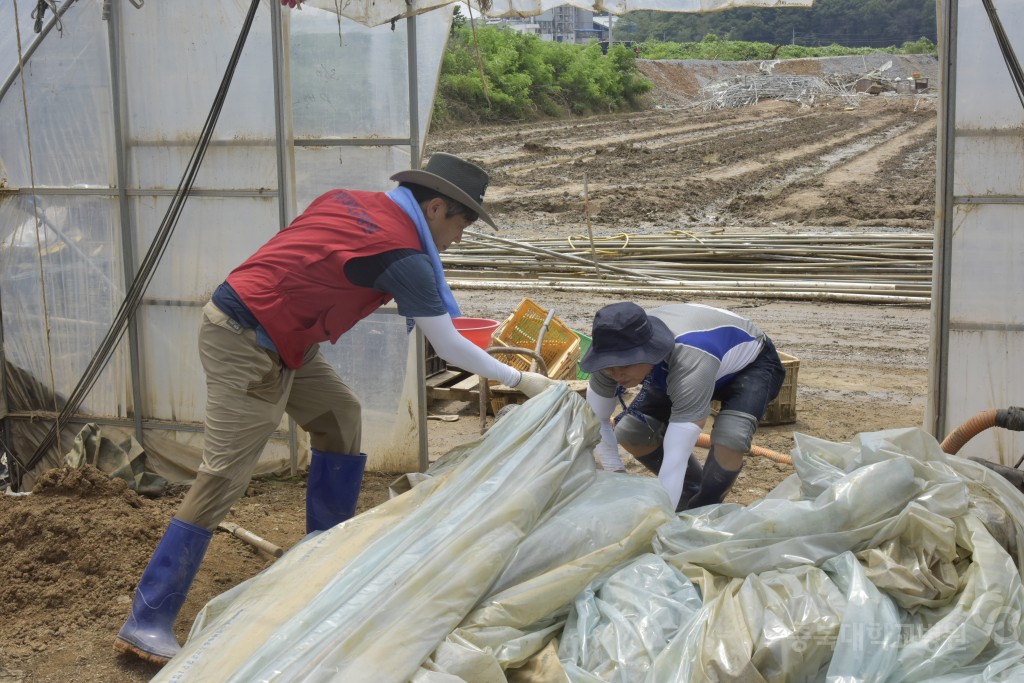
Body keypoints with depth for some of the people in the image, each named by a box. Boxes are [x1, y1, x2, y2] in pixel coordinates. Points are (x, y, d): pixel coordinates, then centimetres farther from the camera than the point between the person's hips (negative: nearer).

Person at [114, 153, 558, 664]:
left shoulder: (349, 201, 6)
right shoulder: (403, 256, -15)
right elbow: (449, 348, -7)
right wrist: (520, 380, 5)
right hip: (246, 349, -10)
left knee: (338, 415, 16)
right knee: (222, 479, -9)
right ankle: (147, 622, -4)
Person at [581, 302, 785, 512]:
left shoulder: (690, 362, -46)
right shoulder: (615, 351, -28)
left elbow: (676, 458, -48)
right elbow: (595, 418, -13)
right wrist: (615, 472, -22)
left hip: (752, 364, -6)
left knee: (730, 436, -34)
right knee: (629, 431, -8)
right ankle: (692, 491, 16)